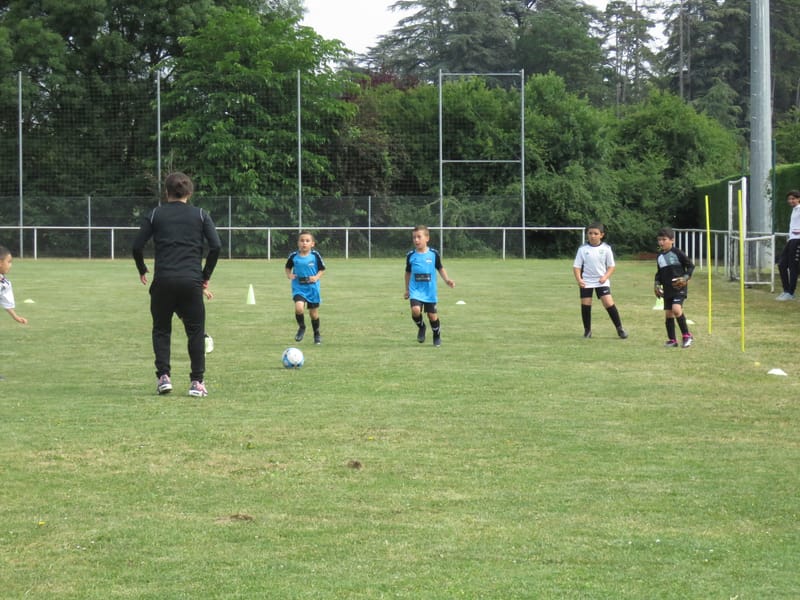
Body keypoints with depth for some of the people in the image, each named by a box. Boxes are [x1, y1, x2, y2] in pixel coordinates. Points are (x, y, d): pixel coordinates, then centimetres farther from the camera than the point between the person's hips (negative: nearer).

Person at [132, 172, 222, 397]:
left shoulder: (155, 214, 8)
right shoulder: (200, 215, 8)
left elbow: (137, 246, 3)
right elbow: (216, 246, -1)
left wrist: (142, 271, 19)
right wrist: (206, 275, 10)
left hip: (163, 281, 0)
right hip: (192, 281, 0)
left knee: (161, 330, 14)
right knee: (195, 331, 8)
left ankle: (163, 376, 3)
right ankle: (197, 382, 3)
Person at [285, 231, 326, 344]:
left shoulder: (315, 255, -8)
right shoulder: (293, 256, -4)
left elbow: (322, 269, 2)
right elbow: (288, 267, 12)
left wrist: (317, 277, -15)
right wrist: (289, 275, -7)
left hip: (312, 287, 0)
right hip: (298, 287, 0)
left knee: (313, 313, 10)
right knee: (299, 307, -24)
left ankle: (317, 334, 34)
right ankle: (301, 328, 5)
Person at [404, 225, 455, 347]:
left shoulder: (433, 254, -4)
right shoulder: (411, 255, -1)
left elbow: (440, 268, 9)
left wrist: (447, 280, -6)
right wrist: (407, 289, 16)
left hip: (430, 291, 0)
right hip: (415, 290, 0)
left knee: (432, 315, 4)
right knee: (416, 310, -22)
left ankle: (437, 336, 29)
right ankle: (421, 327, 9)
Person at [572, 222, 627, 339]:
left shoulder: (606, 249, -4)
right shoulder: (583, 249, -3)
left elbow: (611, 266, 2)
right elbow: (576, 266, -2)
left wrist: (605, 277, -15)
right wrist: (578, 279, -19)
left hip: (602, 281, -1)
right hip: (586, 281, 1)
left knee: (609, 303, -12)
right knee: (585, 304, 0)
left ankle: (619, 328, -1)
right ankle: (587, 330, 15)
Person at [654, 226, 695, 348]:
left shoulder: (677, 253, -8)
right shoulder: (659, 257, 12)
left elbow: (691, 266, -4)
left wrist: (685, 277, -17)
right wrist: (657, 284, 10)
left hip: (679, 287, -7)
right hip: (667, 290, 7)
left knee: (676, 309, -24)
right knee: (668, 313, 5)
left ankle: (686, 336, -11)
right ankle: (672, 340, 15)